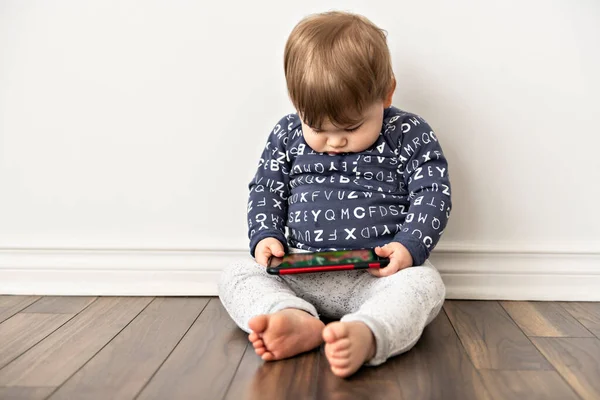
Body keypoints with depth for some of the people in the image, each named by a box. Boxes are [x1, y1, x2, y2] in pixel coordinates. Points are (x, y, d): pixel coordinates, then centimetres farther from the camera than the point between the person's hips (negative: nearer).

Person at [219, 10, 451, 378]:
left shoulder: (411, 136, -2)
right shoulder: (286, 135, 5)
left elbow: (433, 195, -4)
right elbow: (265, 191, 12)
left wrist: (409, 246, -19)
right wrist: (265, 236, -5)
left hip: (379, 274, -2)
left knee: (425, 283, -31)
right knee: (235, 275, -14)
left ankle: (364, 335, -57)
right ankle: (296, 320, -41)